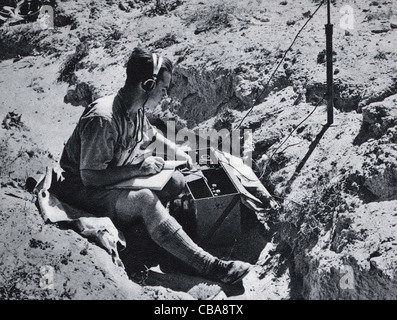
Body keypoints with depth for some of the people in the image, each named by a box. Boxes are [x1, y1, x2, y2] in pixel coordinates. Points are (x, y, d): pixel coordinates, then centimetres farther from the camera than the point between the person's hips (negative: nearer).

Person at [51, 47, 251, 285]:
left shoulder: (137, 110, 0)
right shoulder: (102, 120, -29)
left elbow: (150, 133, 24)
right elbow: (90, 176, -27)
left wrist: (176, 151, 9)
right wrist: (138, 168, -23)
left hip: (119, 182, 9)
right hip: (84, 191, -9)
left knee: (176, 182, -8)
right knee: (144, 199, -35)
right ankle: (209, 266, -36)